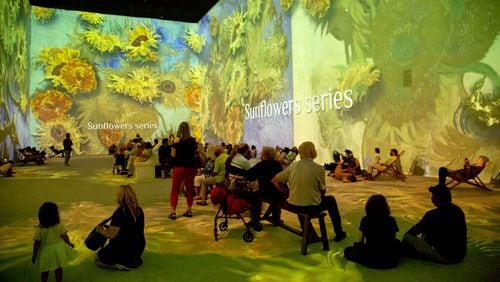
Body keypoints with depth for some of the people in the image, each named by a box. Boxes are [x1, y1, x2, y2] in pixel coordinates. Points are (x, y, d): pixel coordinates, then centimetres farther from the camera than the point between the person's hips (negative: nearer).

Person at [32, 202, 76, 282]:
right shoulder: (59, 226, -17)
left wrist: (34, 255, -2)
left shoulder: (39, 229, -20)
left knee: (45, 270, 23)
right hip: (58, 250, 1)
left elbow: (36, 244, -15)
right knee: (58, 269, 19)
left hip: (46, 252, -1)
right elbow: (65, 237, -7)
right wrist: (70, 244, 11)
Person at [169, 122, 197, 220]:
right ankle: (188, 211, 15)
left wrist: (173, 144, 3)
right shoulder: (193, 140, 1)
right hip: (191, 167, 3)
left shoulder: (177, 140, -8)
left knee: (175, 190, 2)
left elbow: (173, 154, -8)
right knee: (189, 189, 12)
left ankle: (172, 212, -3)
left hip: (179, 167, -3)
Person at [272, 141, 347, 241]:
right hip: (312, 206, -3)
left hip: (293, 205, 3)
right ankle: (339, 233, 37)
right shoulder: (319, 168, -13)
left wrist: (289, 192, 4)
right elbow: (323, 191, -6)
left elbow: (275, 181, -5)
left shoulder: (293, 165, -5)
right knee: (331, 200, 26)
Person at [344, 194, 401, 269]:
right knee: (397, 243, 31)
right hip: (390, 261, 1)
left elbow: (360, 241, 0)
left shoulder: (365, 220, -6)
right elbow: (393, 240, 8)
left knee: (348, 250, 21)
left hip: (370, 261, -1)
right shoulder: (391, 220, -4)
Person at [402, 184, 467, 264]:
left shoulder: (433, 215, -19)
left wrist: (405, 236, 17)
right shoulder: (458, 210, 3)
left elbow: (416, 228, -3)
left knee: (407, 238, -7)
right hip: (461, 255, 8)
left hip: (444, 257, -8)